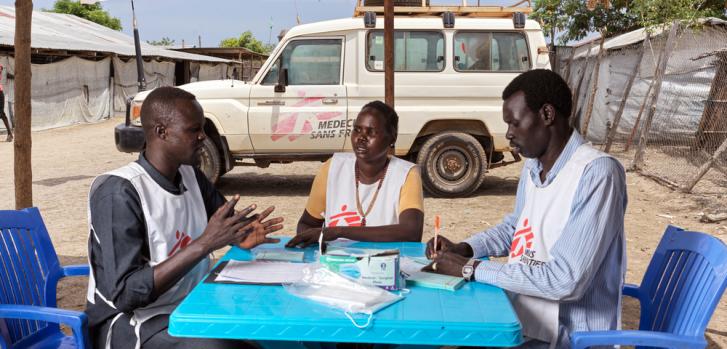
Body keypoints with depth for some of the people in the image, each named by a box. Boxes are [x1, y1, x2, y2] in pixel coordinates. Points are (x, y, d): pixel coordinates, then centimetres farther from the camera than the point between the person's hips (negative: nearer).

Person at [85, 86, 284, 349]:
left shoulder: (190, 175, 3)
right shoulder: (119, 192, -20)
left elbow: (226, 222, 15)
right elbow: (125, 294, -25)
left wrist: (242, 235, -10)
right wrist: (205, 243, -31)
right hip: (129, 323, -7)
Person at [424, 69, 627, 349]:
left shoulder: (597, 173, -22)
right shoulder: (532, 167, 5)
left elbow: (566, 281, -27)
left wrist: (471, 268, -20)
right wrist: (463, 249, 4)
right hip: (520, 319, 7)